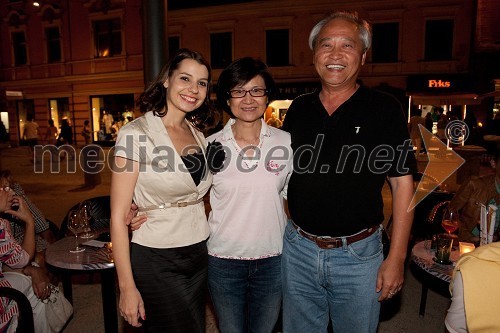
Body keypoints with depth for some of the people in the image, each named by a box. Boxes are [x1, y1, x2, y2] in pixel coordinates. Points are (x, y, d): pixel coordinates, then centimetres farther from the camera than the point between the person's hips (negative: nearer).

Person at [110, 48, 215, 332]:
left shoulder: (198, 136, 6)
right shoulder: (136, 134, -13)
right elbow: (119, 217, -14)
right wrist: (127, 287, -14)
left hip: (199, 256, 6)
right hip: (156, 262, -6)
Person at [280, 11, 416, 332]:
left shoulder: (385, 109, -8)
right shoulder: (299, 108, 2)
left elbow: (403, 183, -7)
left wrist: (396, 258, -9)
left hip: (359, 254, -3)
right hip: (298, 248, 3)